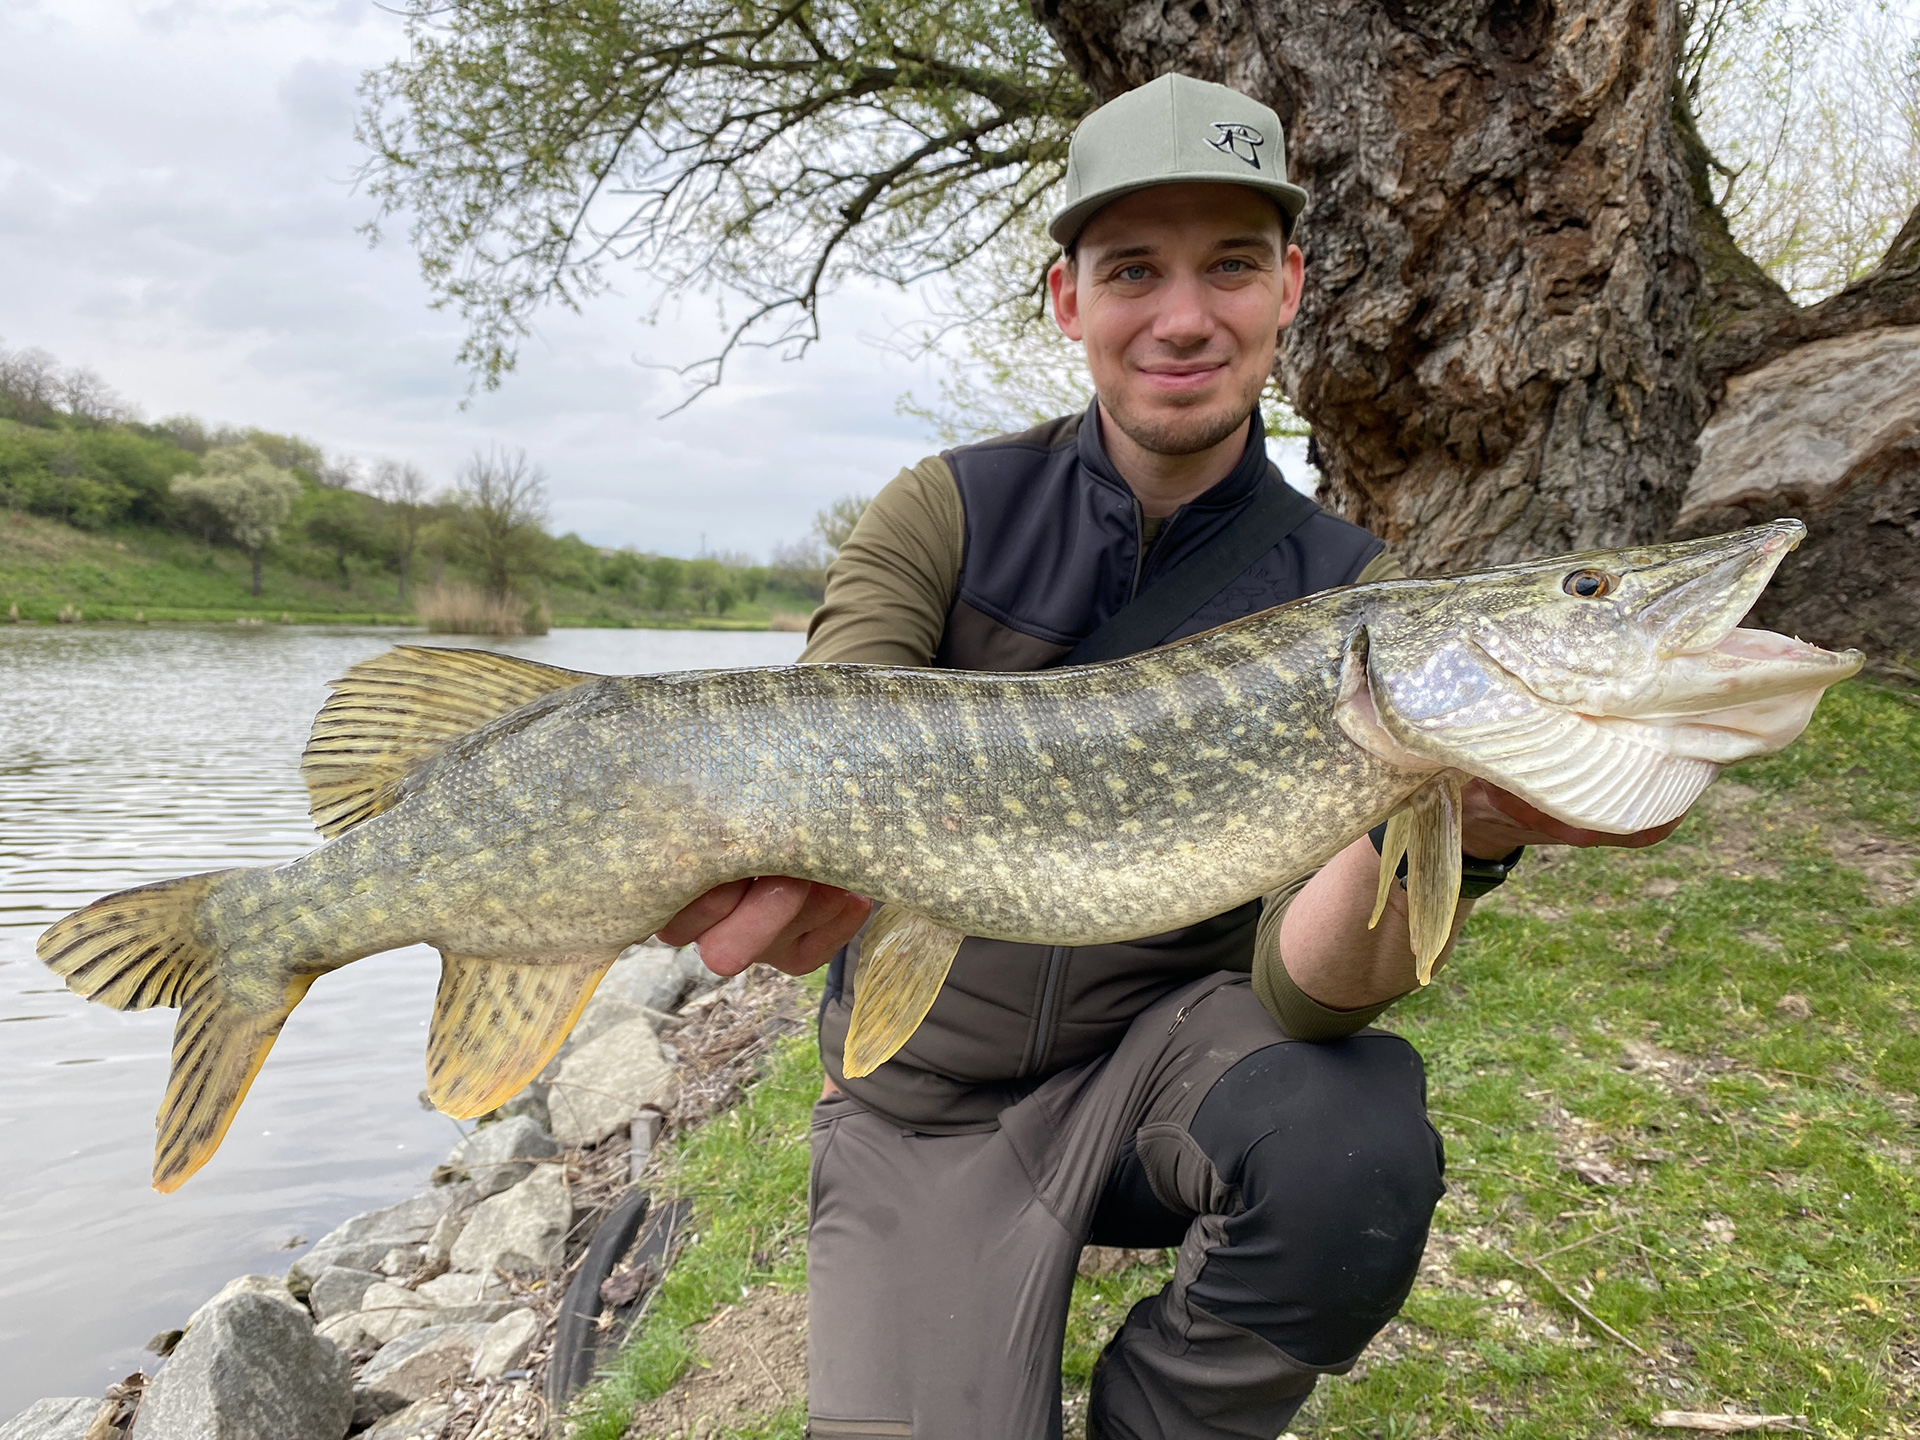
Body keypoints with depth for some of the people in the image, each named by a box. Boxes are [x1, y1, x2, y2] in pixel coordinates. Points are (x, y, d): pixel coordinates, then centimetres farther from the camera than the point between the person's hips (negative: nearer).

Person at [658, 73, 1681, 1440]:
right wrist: (790, 864, -44)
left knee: (1357, 1149, -30)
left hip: (1168, 1039, 1)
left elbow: (1305, 984, -19)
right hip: (930, 1100, 0)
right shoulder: (944, 514, -8)